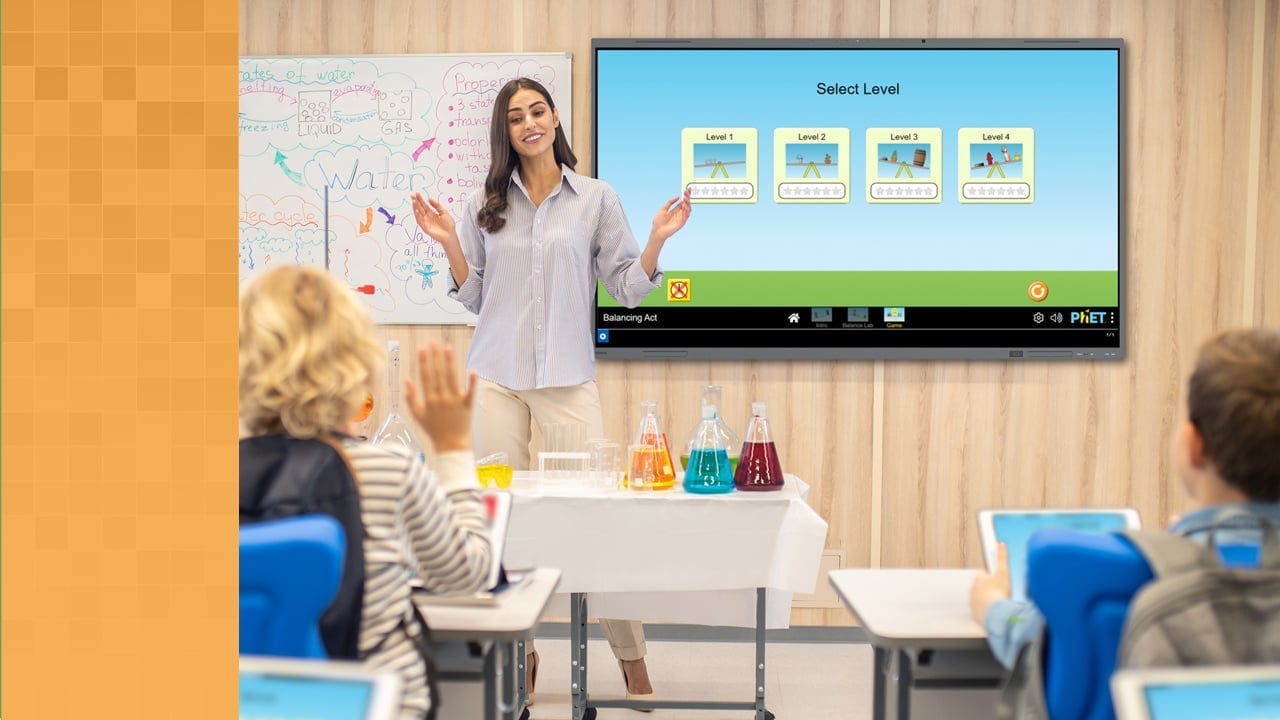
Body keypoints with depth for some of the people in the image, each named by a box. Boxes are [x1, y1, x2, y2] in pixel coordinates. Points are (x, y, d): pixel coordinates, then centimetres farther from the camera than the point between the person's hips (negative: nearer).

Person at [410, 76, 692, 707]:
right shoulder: (486, 205, 9)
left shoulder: (596, 199, 5)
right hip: (496, 376, 2)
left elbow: (629, 289, 5)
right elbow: (474, 298, 12)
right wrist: (449, 244, -1)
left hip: (568, 377, -2)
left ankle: (631, 655, 8)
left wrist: (658, 237, -9)